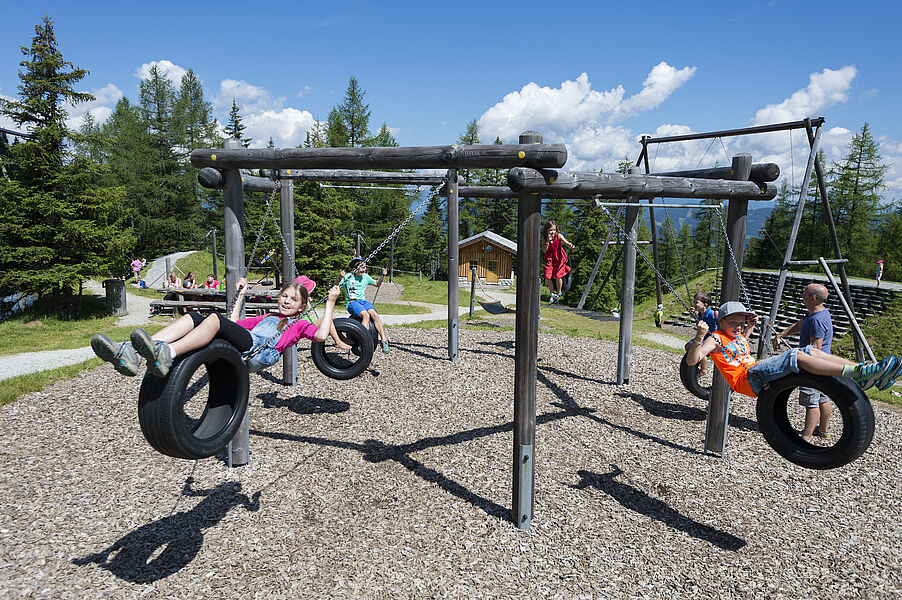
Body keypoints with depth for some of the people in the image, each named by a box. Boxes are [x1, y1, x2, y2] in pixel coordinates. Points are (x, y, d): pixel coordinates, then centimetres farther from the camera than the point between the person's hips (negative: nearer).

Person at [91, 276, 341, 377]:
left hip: (259, 352, -6)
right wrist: (240, 295, 46)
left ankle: (166, 354, -52)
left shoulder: (299, 325, 23)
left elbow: (321, 335, 2)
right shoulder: (267, 318, 40)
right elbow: (234, 325, 40)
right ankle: (131, 353, -34)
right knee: (191, 317, -14)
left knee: (215, 318, -30)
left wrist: (330, 302, 9)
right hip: (242, 345, 7)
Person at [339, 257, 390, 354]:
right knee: (366, 315, -34)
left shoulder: (366, 277, 10)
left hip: (363, 301, 4)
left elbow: (377, 284, 24)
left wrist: (382, 276, 7)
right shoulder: (348, 277, -2)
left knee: (374, 314, -28)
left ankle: (384, 340, -31)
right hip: (351, 303, -4)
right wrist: (340, 278, -23)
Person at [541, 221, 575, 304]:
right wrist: (548, 241, -27)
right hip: (549, 258, 2)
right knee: (548, 277, -2)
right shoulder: (544, 238, -10)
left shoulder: (558, 236, -13)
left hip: (558, 257, -2)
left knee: (557, 275, -8)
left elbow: (566, 242, -26)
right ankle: (552, 294, 19)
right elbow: (544, 251, -14)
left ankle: (559, 293, 18)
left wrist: (570, 246, -49)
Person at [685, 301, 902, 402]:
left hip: (758, 372, 10)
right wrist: (699, 337, -37)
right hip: (747, 379, -10)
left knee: (810, 350, 0)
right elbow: (691, 360, -19)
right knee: (796, 356, -26)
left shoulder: (738, 337, 22)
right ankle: (857, 373, -32)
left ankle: (862, 372, -10)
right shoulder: (716, 338, -5)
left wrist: (750, 326, 32)